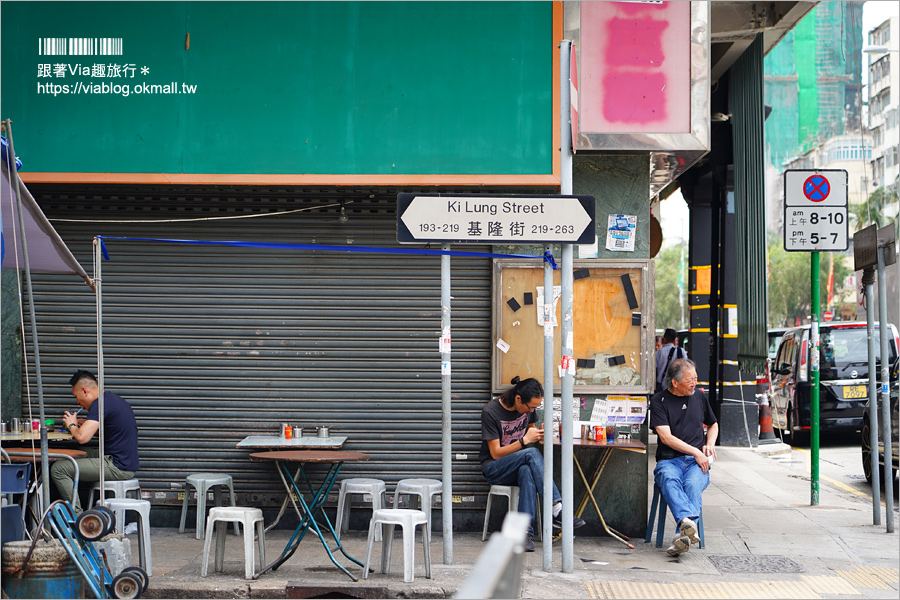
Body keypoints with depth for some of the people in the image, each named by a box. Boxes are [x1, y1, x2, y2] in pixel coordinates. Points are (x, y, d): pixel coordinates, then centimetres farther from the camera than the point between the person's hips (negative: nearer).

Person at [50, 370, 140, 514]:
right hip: (128, 463, 10)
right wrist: (82, 424, 16)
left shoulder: (100, 404, -15)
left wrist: (72, 425, -3)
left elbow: (82, 437, -25)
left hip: (118, 467, -10)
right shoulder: (112, 398, 15)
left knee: (58, 469, -8)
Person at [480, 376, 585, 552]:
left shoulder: (527, 407, 2)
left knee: (527, 471, -36)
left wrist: (539, 434, -5)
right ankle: (557, 510, -41)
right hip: (494, 469, -4)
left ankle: (526, 531, -43)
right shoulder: (490, 412, -16)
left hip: (520, 464, 4)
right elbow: (496, 453, -15)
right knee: (532, 453, -34)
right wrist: (525, 440, -24)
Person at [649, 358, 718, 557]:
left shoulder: (699, 396, 18)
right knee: (669, 480, -38)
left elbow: (713, 424, 35)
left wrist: (710, 443, 13)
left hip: (697, 462, 2)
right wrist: (695, 451, -12)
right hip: (669, 460, -2)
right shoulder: (659, 401, 4)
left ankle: (682, 535, -51)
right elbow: (666, 437, -6)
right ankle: (688, 522, -62)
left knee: (693, 484, -34)